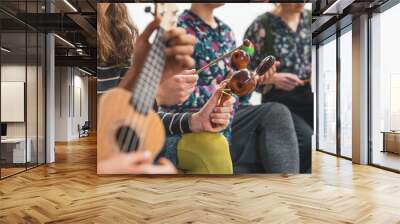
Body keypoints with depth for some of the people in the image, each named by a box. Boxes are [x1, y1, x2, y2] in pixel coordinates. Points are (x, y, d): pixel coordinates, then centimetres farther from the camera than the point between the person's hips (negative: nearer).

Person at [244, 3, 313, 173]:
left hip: (310, 95, 4)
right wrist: (273, 78, -19)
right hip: (281, 101, -4)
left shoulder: (310, 19, 11)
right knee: (309, 142, -28)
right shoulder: (260, 27, -3)